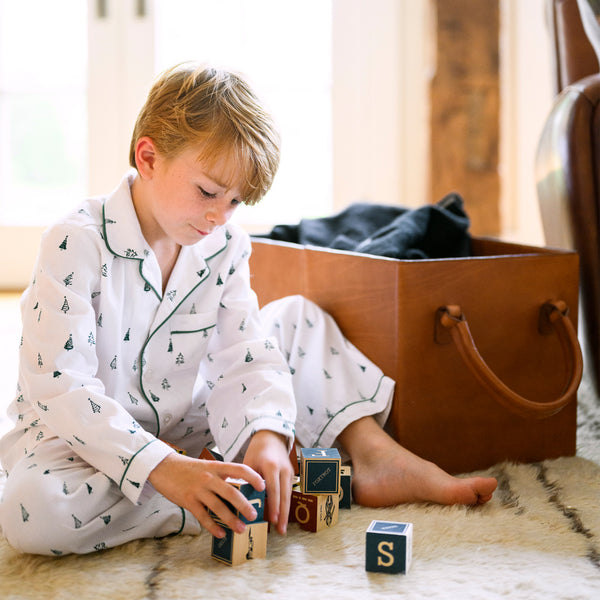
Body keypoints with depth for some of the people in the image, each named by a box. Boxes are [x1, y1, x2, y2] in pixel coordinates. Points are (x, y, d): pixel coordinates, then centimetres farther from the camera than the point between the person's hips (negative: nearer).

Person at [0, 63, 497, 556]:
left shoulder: (224, 245, -5)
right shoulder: (76, 244, -24)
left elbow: (246, 353, -10)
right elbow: (60, 387, -30)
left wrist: (268, 433, -33)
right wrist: (163, 470, -42)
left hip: (181, 421, 5)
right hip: (89, 430, -5)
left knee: (298, 319, 7)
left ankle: (372, 454, -5)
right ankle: (223, 505, -28)